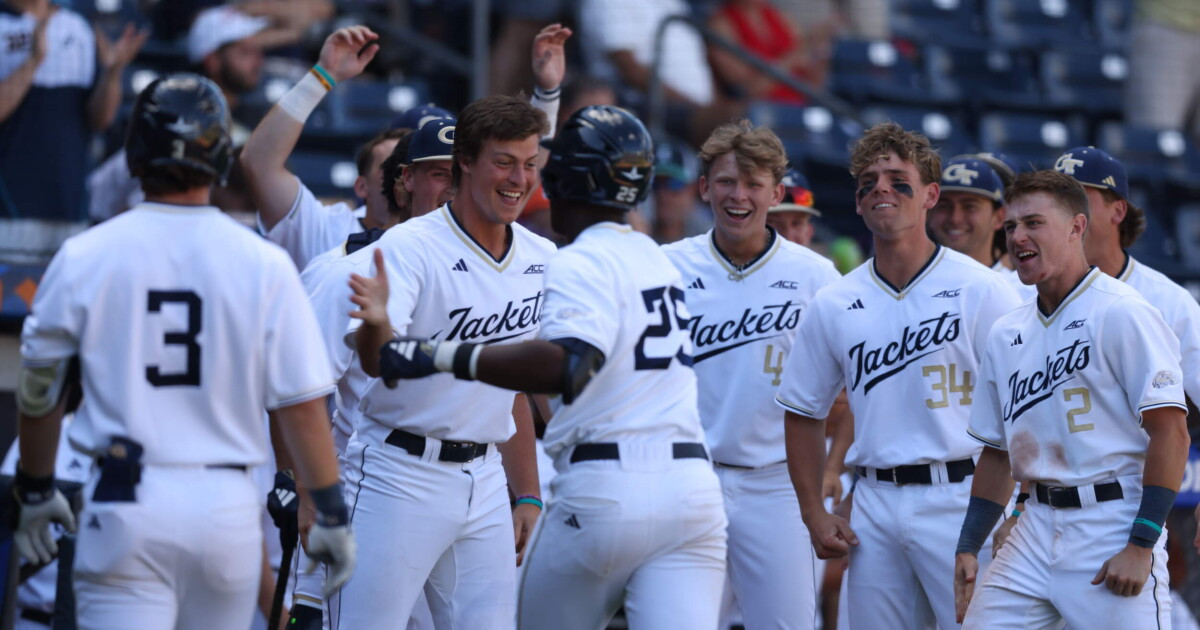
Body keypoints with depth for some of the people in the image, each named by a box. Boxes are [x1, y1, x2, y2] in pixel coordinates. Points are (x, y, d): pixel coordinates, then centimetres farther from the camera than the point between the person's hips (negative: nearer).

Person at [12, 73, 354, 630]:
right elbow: (301, 403, -3)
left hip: (124, 502, -1)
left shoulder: (82, 257, -2)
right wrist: (331, 514, 6)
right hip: (226, 502, 1)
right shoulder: (264, 265, -3)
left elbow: (38, 391, 7)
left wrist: (34, 490, 21)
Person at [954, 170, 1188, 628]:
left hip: (1115, 527, -7)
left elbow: (1171, 431, -13)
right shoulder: (1006, 334, 14)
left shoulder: (1121, 314, -8)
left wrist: (1140, 546, -17)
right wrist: (967, 547, 12)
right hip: (1038, 528, 7)